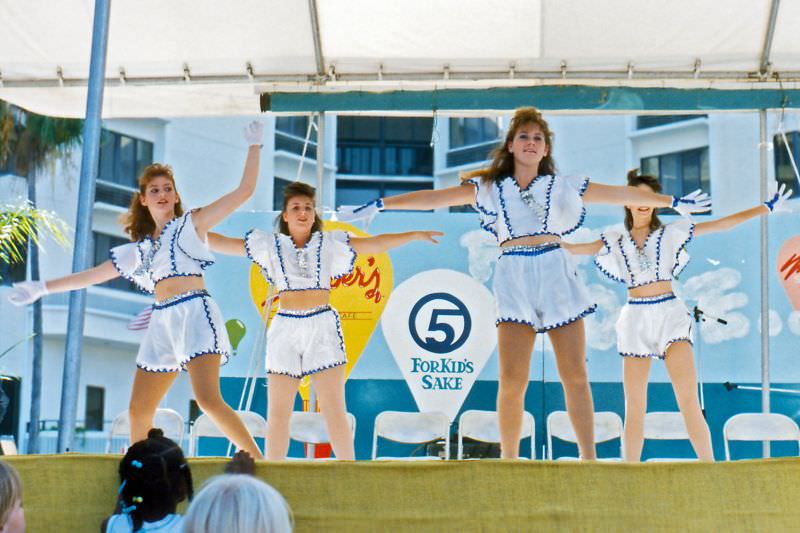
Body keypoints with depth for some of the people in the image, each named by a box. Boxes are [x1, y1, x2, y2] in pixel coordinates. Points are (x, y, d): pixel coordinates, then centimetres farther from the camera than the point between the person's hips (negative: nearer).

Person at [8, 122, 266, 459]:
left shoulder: (192, 223, 9)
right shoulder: (139, 249, 22)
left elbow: (244, 191, 3)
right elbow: (91, 275, 27)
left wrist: (253, 147, 3)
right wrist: (41, 288, 26)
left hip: (195, 312, -6)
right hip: (162, 322, 6)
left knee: (208, 399, -23)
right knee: (138, 411, 5)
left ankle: (258, 460, -20)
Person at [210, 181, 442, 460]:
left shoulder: (329, 243, 9)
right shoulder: (270, 245, 10)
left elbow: (375, 244, 8)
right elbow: (222, 244, 11)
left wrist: (414, 235, 4)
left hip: (323, 326, -1)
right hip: (285, 329, 1)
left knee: (335, 411, -4)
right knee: (277, 414, 1)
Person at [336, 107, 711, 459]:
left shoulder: (564, 186, 12)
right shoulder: (488, 188, 11)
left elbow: (622, 194, 16)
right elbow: (433, 198, 6)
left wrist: (673, 202, 20)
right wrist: (378, 205, 0)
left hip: (557, 274, 1)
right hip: (514, 278, -1)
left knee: (575, 375, -1)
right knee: (512, 379, -10)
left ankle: (589, 458, 6)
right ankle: (508, 460, 1)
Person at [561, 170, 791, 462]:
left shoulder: (672, 232, 8)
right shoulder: (615, 241, 12)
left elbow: (723, 224, 6)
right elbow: (573, 248, 10)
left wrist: (767, 208, 3)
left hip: (670, 314, -1)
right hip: (635, 318, 2)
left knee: (689, 400, -13)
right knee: (634, 407, 1)